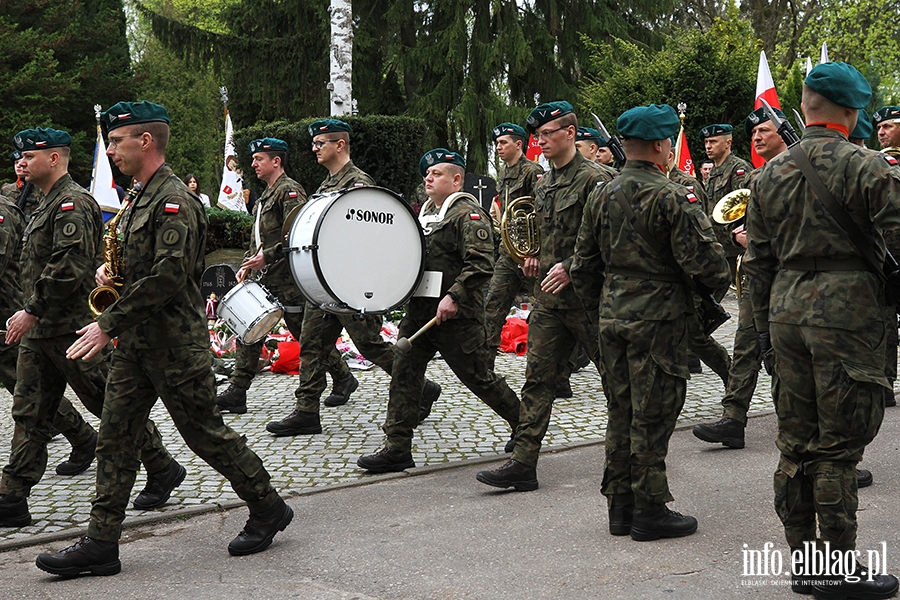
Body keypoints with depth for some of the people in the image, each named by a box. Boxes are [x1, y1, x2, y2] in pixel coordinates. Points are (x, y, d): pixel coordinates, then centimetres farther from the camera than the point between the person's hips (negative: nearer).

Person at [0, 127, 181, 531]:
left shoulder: (73, 203, -14)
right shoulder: (47, 204, 19)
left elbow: (68, 267, -25)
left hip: (72, 329, -10)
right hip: (39, 331, 10)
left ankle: (162, 469, 16)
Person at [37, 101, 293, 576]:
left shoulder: (175, 201, -16)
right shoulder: (143, 198, 15)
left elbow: (168, 276, -25)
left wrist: (109, 324, -23)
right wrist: (109, 271, 6)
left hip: (175, 345, -9)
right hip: (136, 343, 9)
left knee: (205, 433, 1)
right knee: (114, 439, 5)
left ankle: (268, 510, 18)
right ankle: (100, 545, 8)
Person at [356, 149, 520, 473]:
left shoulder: (468, 214, -11)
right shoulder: (425, 211, 17)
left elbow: (481, 263, -21)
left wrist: (454, 297, -26)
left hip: (457, 315, -8)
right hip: (420, 309, 8)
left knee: (478, 376, 2)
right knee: (403, 373, 1)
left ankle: (524, 422, 23)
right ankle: (397, 449, 3)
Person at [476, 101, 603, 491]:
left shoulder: (591, 178, -11)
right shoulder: (543, 185, 15)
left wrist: (569, 267, -22)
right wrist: (534, 258, 10)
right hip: (548, 297, 8)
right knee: (537, 379, 3)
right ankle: (523, 463, 2)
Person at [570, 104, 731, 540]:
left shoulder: (602, 196, 7)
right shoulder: (672, 197, -14)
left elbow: (584, 265, 12)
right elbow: (702, 257, -16)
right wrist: (719, 285, 4)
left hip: (612, 318, 7)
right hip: (658, 319, -7)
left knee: (620, 412, 14)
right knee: (652, 415, 0)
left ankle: (620, 505, 21)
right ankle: (650, 509, 7)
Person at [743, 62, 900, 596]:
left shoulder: (771, 173, 10)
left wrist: (765, 326, 20)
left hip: (788, 308, 6)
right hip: (848, 311, -6)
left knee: (795, 442, 12)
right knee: (839, 446, -1)